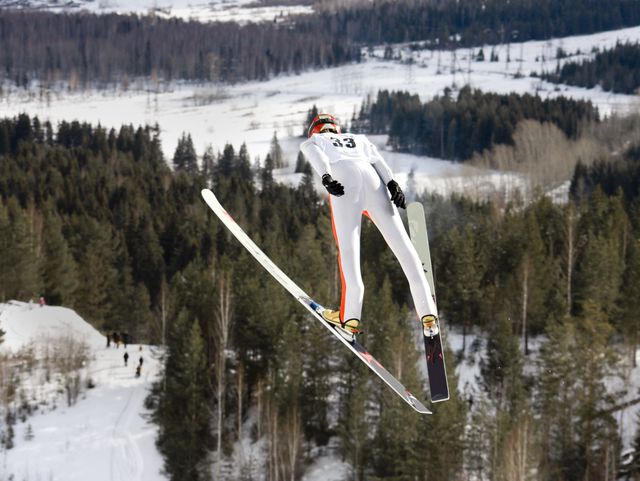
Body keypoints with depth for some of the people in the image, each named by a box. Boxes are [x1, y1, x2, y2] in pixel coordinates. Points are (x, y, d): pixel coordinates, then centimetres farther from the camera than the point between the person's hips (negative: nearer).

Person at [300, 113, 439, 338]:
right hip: (372, 177, 3)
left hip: (343, 178, -3)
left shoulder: (311, 142, 31)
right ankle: (428, 314, -10)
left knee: (347, 246, -10)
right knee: (401, 243, -2)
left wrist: (326, 178, -12)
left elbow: (318, 157, 7)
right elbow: (376, 158, 19)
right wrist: (392, 183, 3)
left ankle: (350, 315, -25)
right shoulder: (359, 138, 40)